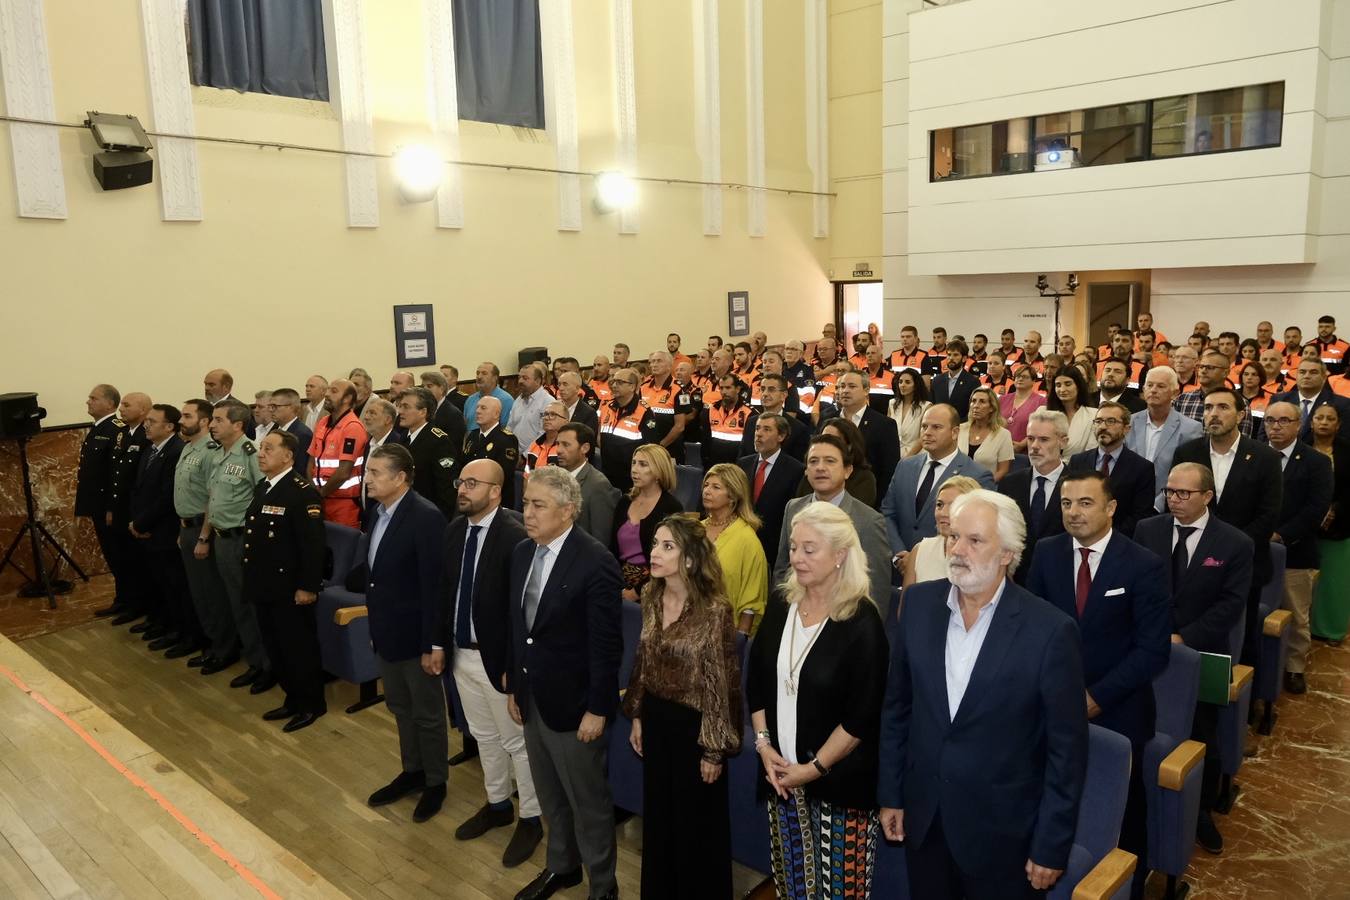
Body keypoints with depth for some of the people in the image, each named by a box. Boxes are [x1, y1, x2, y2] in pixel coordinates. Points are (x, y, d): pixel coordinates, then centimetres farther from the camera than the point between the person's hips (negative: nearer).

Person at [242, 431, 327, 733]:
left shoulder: (303, 492, -17)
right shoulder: (261, 489, 12)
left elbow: (314, 544, -21)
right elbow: (253, 536, 17)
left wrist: (308, 586, -22)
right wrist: (251, 578, 16)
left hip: (290, 588, -9)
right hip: (264, 586, 9)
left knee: (299, 648, 3)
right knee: (275, 648, 17)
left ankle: (312, 704, 18)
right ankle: (293, 699, 31)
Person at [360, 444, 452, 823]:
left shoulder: (426, 517, -22)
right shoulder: (379, 513, 3)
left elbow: (433, 586, -22)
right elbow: (372, 572, 10)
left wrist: (431, 645, -20)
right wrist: (375, 628, 12)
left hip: (414, 636, -7)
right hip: (386, 633, 8)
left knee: (427, 714, 11)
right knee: (400, 708, 22)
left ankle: (435, 782, 29)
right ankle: (412, 771, 40)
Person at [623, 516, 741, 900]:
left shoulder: (713, 610, -23)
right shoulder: (651, 597, -3)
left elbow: (720, 683, -17)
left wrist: (714, 749, -13)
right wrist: (637, 717, 12)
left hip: (693, 725, -6)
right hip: (656, 718, 6)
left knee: (697, 822, 12)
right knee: (658, 814, 21)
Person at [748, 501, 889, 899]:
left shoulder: (862, 622, -14)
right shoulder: (780, 612, 3)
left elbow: (862, 716, -15)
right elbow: (756, 685, 10)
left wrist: (814, 768, -13)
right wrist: (764, 745, 0)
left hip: (839, 781, -5)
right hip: (782, 775, 5)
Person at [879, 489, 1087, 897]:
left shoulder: (1050, 630, -17)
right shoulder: (919, 602, -5)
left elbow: (1067, 748, -10)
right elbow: (897, 705, 3)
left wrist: (1051, 846, -7)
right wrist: (889, 792, 6)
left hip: (1000, 831, -3)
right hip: (923, 815, 4)